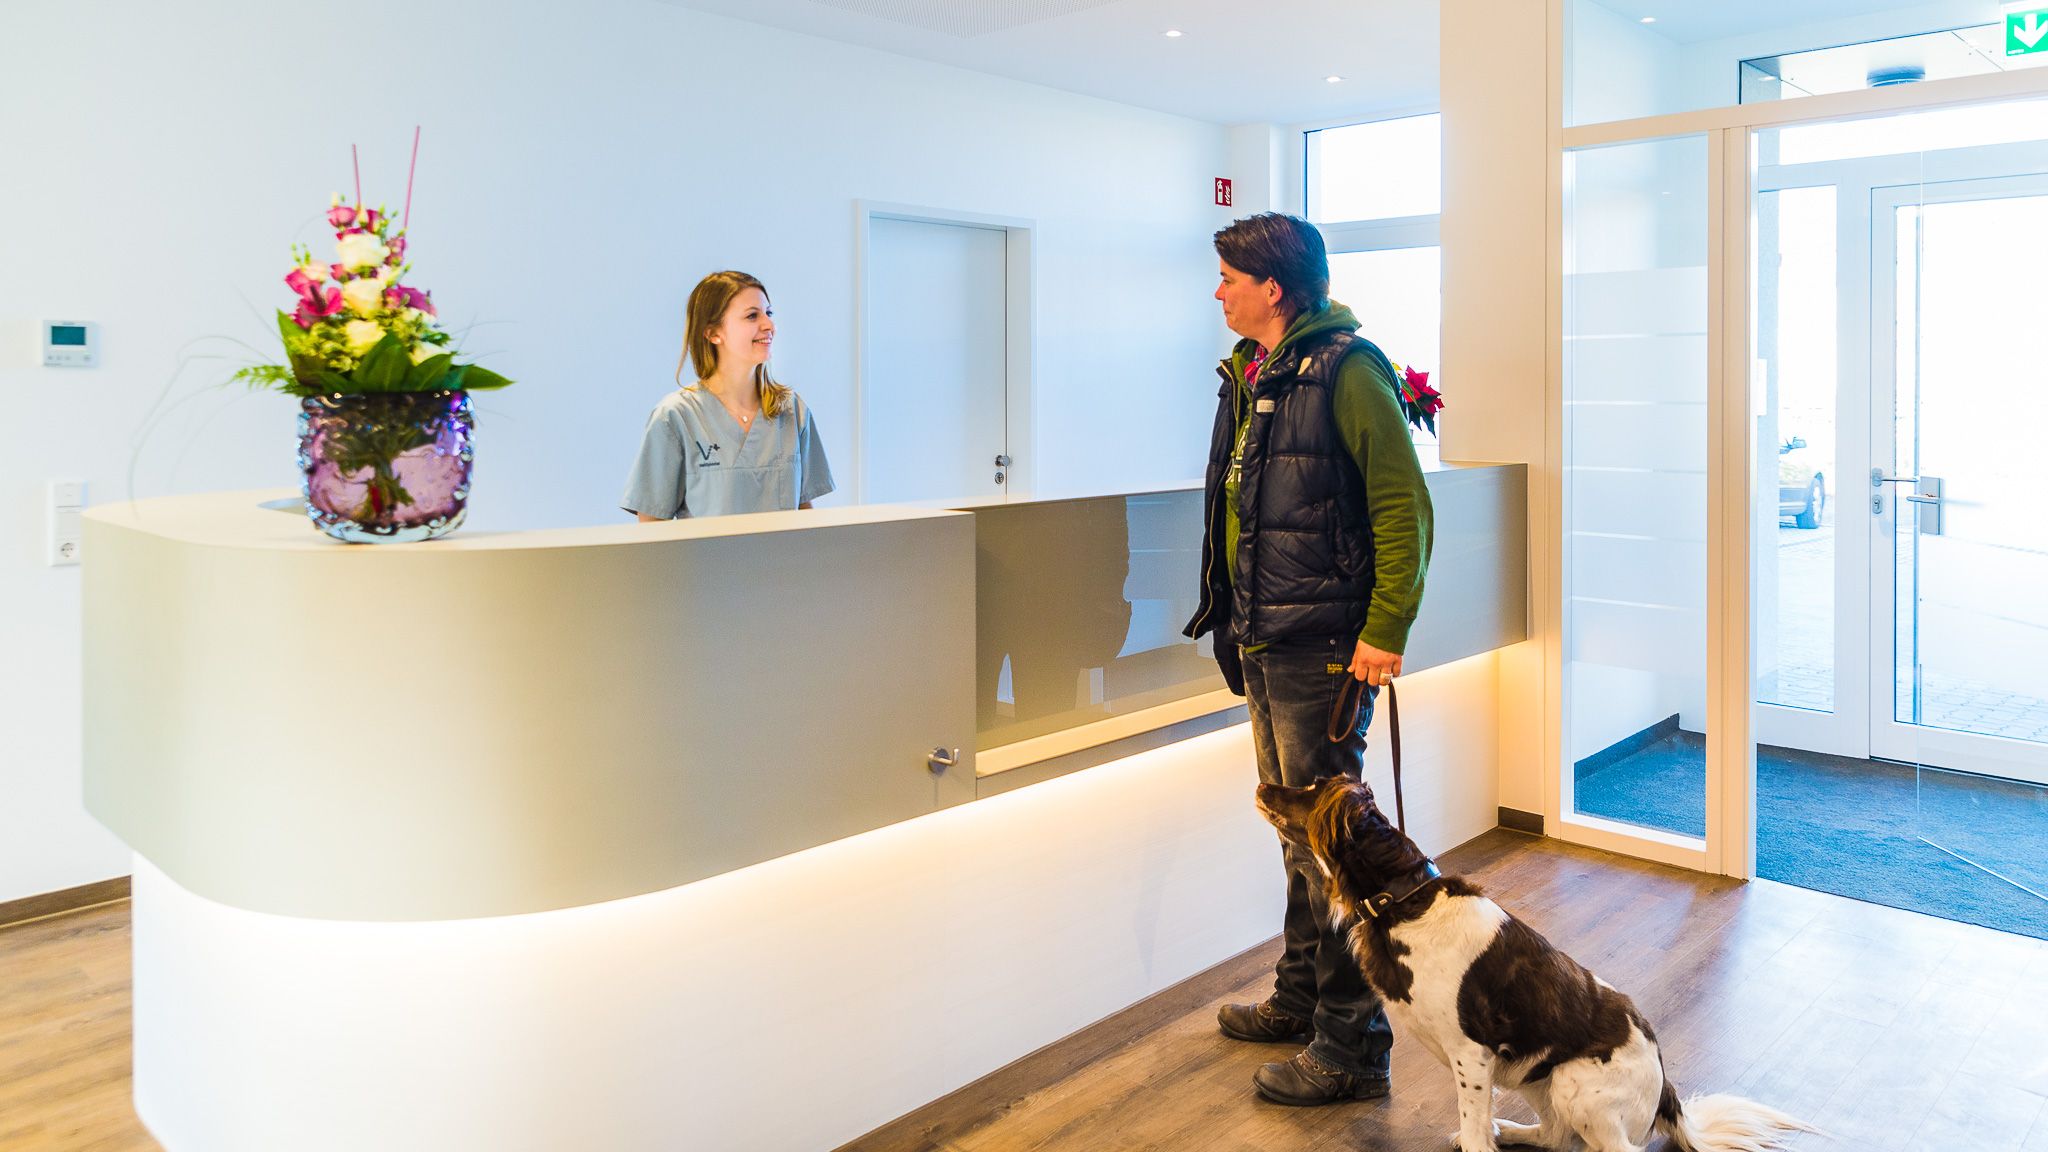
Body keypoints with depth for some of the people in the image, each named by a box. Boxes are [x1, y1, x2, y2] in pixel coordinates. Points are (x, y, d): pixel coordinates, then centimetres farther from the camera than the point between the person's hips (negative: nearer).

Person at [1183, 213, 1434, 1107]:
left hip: (1322, 644, -9)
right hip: (1260, 638, 9)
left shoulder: (1346, 369, -13)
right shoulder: (1247, 371, 14)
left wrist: (1386, 631, -20)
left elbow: (1405, 507, -16)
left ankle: (1350, 1044, 10)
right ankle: (1299, 997, 34)